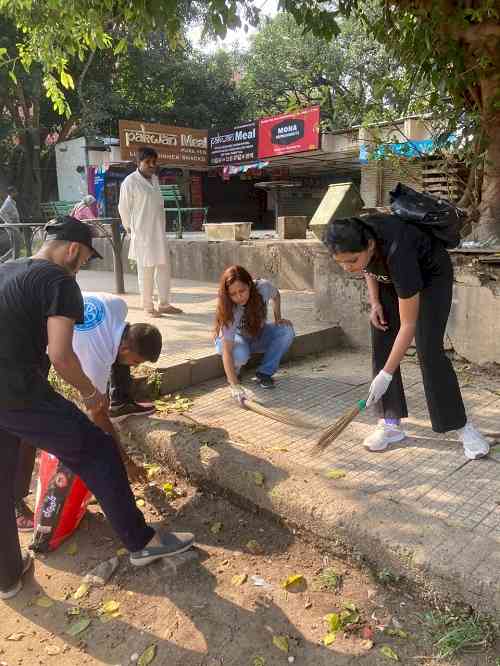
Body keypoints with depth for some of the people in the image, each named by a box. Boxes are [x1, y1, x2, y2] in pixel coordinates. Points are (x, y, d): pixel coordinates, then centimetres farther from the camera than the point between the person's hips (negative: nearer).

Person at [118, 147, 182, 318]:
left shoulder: (155, 178, 10)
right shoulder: (130, 182, -11)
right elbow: (124, 208, -5)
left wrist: (160, 225, 14)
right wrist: (130, 228, 3)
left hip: (159, 231, 7)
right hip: (142, 233, -7)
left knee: (164, 266, 10)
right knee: (146, 270, 0)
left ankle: (164, 304, 21)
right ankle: (148, 307, 10)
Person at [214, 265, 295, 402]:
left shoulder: (263, 287, -27)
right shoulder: (230, 311, -36)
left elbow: (276, 295, 1)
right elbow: (226, 351, -41)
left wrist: (278, 319, -11)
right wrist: (235, 385, -49)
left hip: (257, 334, 4)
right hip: (231, 339, -4)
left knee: (286, 330, -22)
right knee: (240, 354, -38)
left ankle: (264, 373, -10)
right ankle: (233, 373, -2)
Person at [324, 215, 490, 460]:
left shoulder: (396, 253, -43)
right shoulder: (354, 238, -26)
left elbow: (408, 325, -35)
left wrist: (386, 375, -33)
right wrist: (375, 301, -11)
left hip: (431, 275, -6)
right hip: (389, 278, 6)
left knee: (429, 351, -15)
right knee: (381, 346, -4)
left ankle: (462, 427, 0)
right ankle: (391, 423, 5)